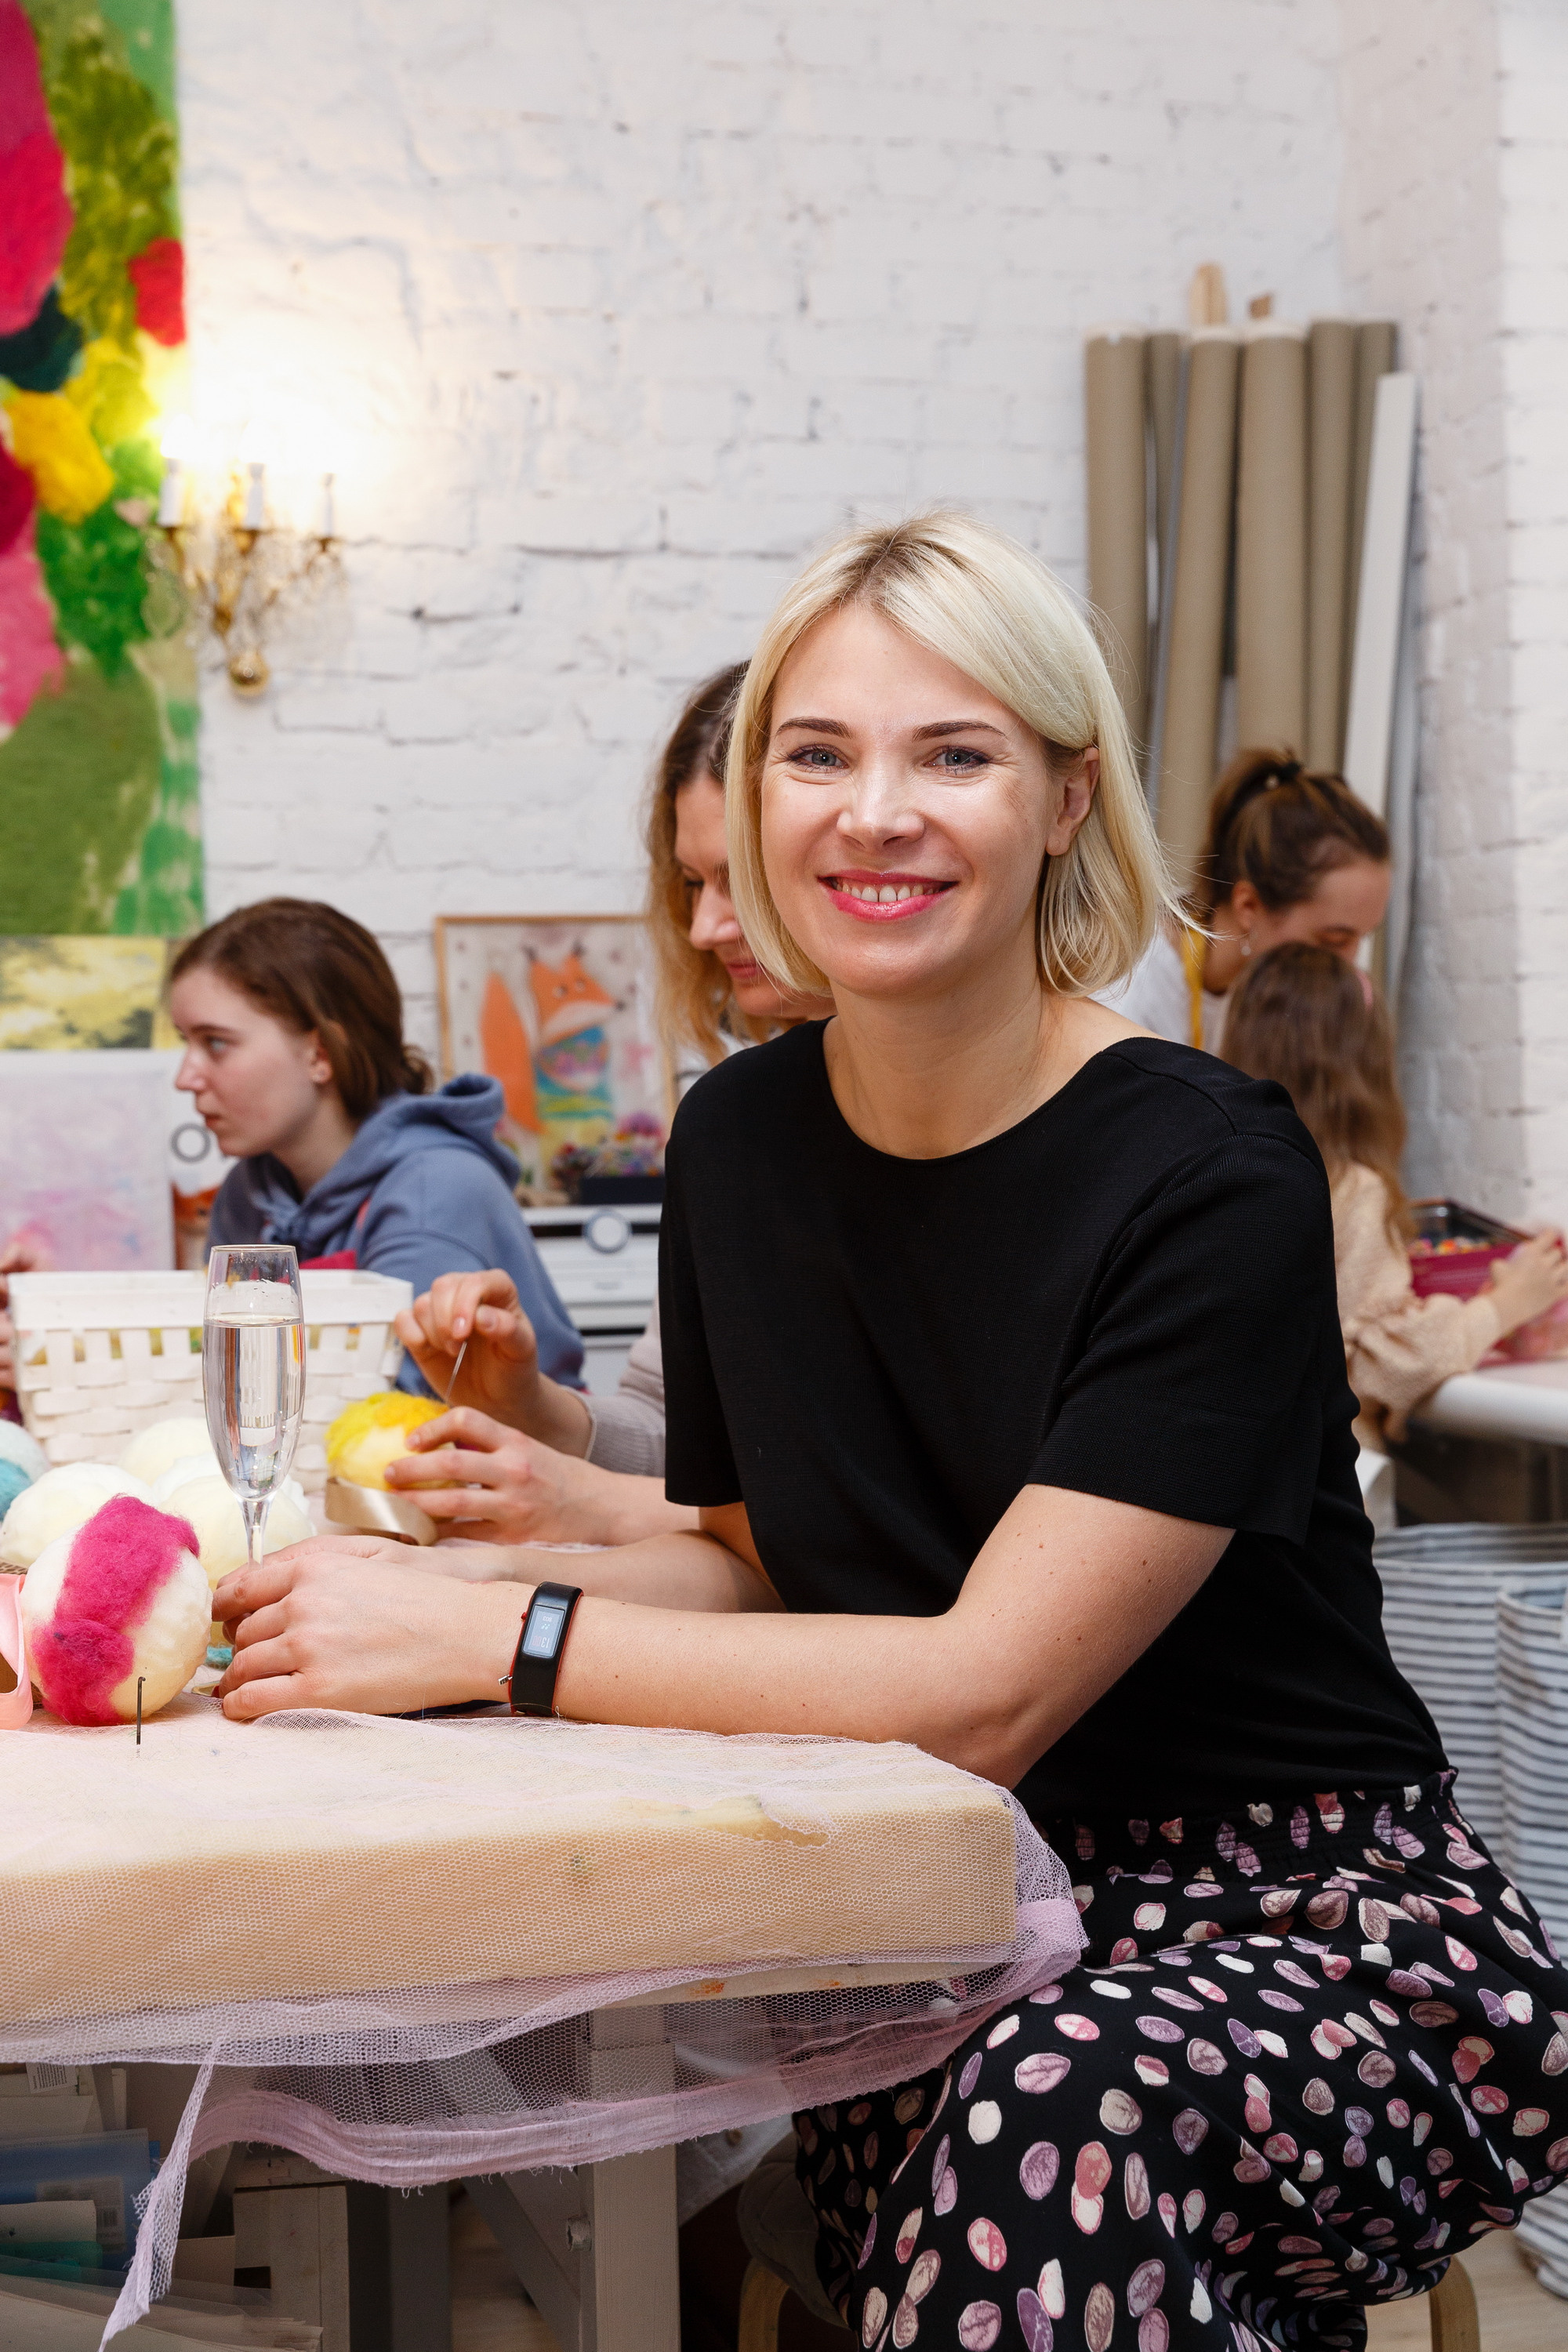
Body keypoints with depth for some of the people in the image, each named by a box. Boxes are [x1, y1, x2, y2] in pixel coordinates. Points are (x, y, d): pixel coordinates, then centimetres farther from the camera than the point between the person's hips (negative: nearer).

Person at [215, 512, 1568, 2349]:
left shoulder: (1208, 1172, -16)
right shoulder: (740, 1137, 3)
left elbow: (987, 1692, -21)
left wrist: (476, 1637, -21)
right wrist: (527, 1530, -8)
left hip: (1301, 1916, -4)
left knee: (1059, 2116, -35)